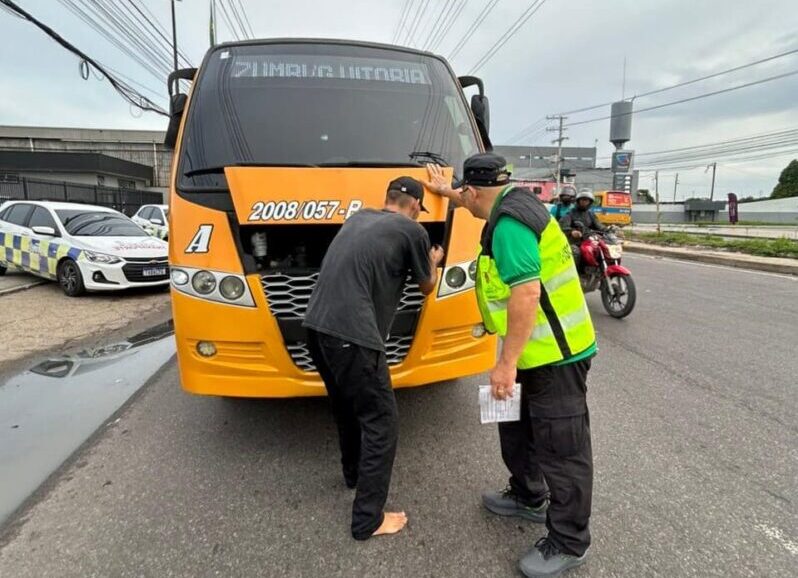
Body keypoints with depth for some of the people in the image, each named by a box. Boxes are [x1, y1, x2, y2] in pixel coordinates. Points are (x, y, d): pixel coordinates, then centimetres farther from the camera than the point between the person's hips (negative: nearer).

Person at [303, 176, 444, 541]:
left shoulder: (358, 218, 20)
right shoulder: (413, 231, 2)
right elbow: (427, 288, 16)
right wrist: (433, 262, 37)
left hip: (316, 325, 8)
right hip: (352, 333, -8)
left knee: (346, 407, 27)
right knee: (379, 420, 6)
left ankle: (354, 473, 47)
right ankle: (368, 519, 14)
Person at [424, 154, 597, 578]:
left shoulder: (510, 224, -22)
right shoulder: (515, 203, 11)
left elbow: (526, 293, -29)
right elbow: (484, 205, 36)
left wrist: (506, 361, -25)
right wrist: (446, 192, 47)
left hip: (555, 353, -11)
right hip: (540, 350, 11)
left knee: (562, 447, 3)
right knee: (517, 428, 23)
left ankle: (568, 542, 19)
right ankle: (528, 498, 43)